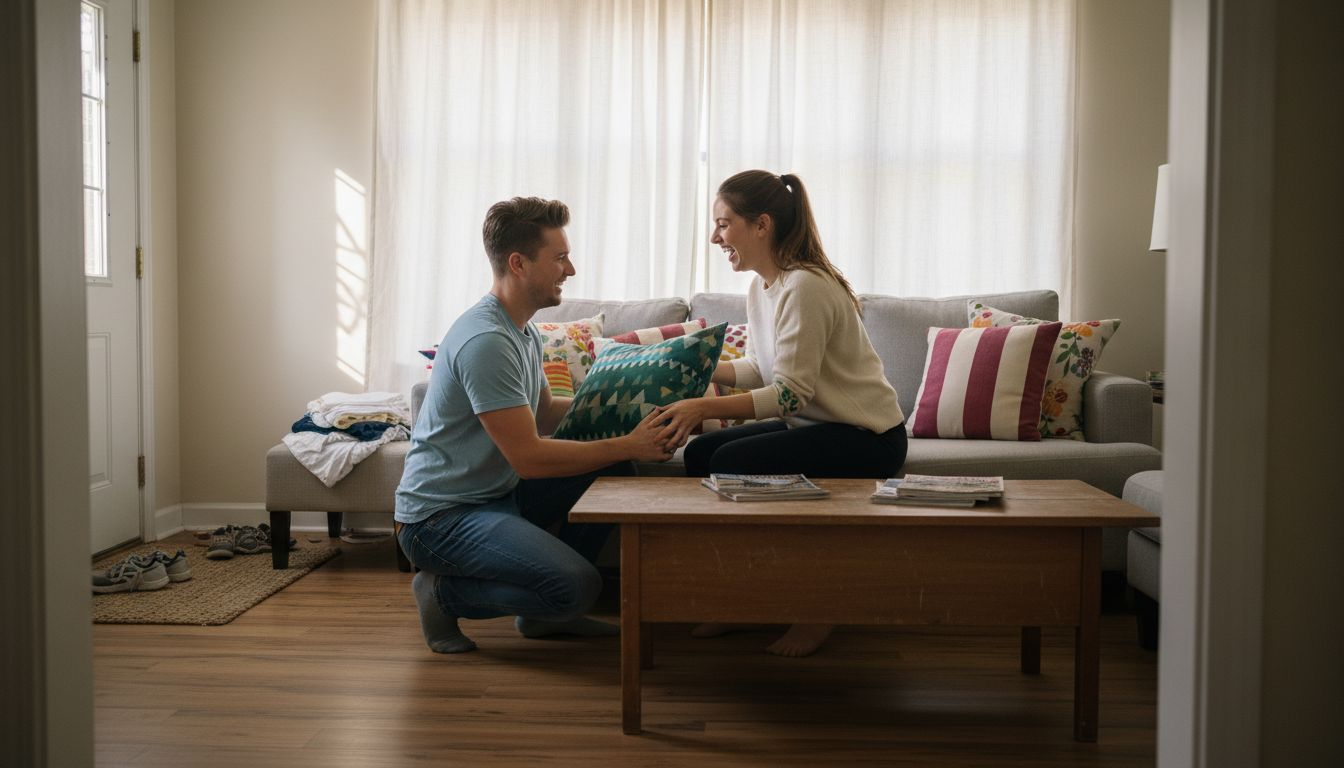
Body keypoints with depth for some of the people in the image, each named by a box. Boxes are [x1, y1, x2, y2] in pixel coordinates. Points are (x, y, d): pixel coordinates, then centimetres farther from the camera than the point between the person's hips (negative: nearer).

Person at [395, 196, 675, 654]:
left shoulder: (523, 331, 10)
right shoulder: (485, 341, -23)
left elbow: (542, 414, 22)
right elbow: (529, 457, -25)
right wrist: (629, 446, -19)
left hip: (497, 493, 10)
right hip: (441, 516, -10)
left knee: (615, 473, 4)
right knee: (578, 585, -25)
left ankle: (544, 612, 12)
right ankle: (444, 592, -2)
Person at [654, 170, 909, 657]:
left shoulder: (805, 287, -23)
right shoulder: (760, 287, 7)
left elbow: (791, 394, -27)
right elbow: (761, 368, 15)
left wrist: (707, 407, -33)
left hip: (867, 438, -10)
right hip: (813, 424, 10)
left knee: (731, 464, -23)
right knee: (701, 452, -3)